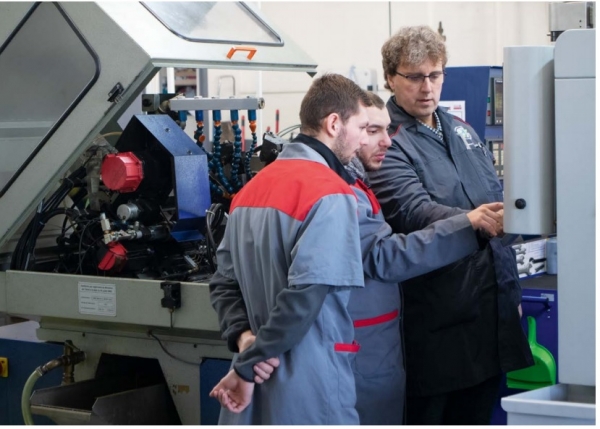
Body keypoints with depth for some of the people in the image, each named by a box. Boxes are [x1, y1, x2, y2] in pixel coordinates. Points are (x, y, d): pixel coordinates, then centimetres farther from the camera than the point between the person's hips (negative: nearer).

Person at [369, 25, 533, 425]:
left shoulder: (462, 130, 14)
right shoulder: (387, 143, -10)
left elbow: (496, 197, 21)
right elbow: (415, 211, -25)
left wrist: (512, 289, 19)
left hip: (491, 312, 7)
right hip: (436, 323, -7)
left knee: (476, 415, 14)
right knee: (424, 416, 2)